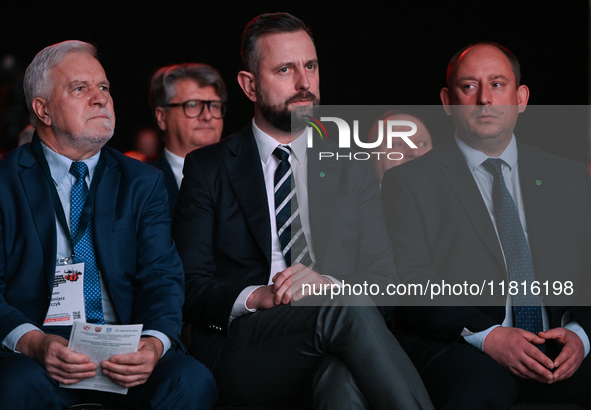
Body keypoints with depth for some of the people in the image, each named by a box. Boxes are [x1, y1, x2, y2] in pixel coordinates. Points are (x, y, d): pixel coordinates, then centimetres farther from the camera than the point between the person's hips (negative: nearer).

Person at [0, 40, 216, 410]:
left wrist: (154, 342, -18)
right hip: (35, 355, -2)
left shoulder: (144, 183, 15)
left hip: (125, 354, 2)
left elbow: (162, 276, 5)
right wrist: (32, 342, -25)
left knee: (193, 380, -28)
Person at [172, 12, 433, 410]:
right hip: (237, 358, -1)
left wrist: (328, 284, -9)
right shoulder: (208, 168, 12)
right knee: (346, 310, -35)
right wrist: (255, 298, -16)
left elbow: (384, 282, 13)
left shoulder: (352, 171, 20)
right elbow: (190, 287, 5)